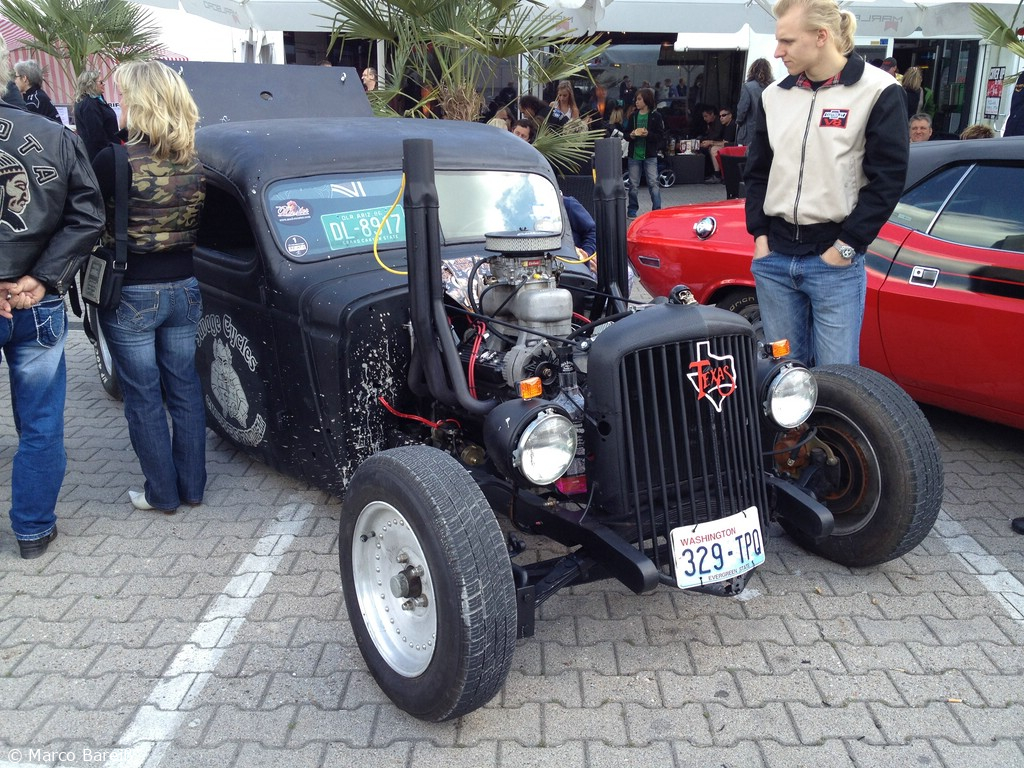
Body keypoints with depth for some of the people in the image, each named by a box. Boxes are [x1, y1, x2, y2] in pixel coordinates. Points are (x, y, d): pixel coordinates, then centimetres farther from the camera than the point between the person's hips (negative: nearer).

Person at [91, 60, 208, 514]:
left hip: (131, 296, -5)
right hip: (183, 288, 5)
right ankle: (192, 486, 26)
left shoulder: (114, 161, -17)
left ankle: (162, 494, 21)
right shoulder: (194, 162, -2)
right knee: (185, 390, 15)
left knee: (143, 399, 9)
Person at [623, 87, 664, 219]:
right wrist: (631, 135, -8)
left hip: (650, 155, -3)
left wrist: (648, 134, -19)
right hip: (634, 154, 3)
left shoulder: (655, 116, -2)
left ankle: (657, 210, -1)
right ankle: (632, 210, 18)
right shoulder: (633, 116, 9)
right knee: (633, 184, 8)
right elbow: (626, 134, 14)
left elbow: (661, 135, -4)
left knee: (653, 183, -5)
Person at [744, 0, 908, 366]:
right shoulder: (774, 95, 9)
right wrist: (759, 234, 5)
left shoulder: (878, 91, -5)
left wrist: (846, 246, -10)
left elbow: (887, 179, -7)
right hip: (774, 258, 4)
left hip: (835, 261, -4)